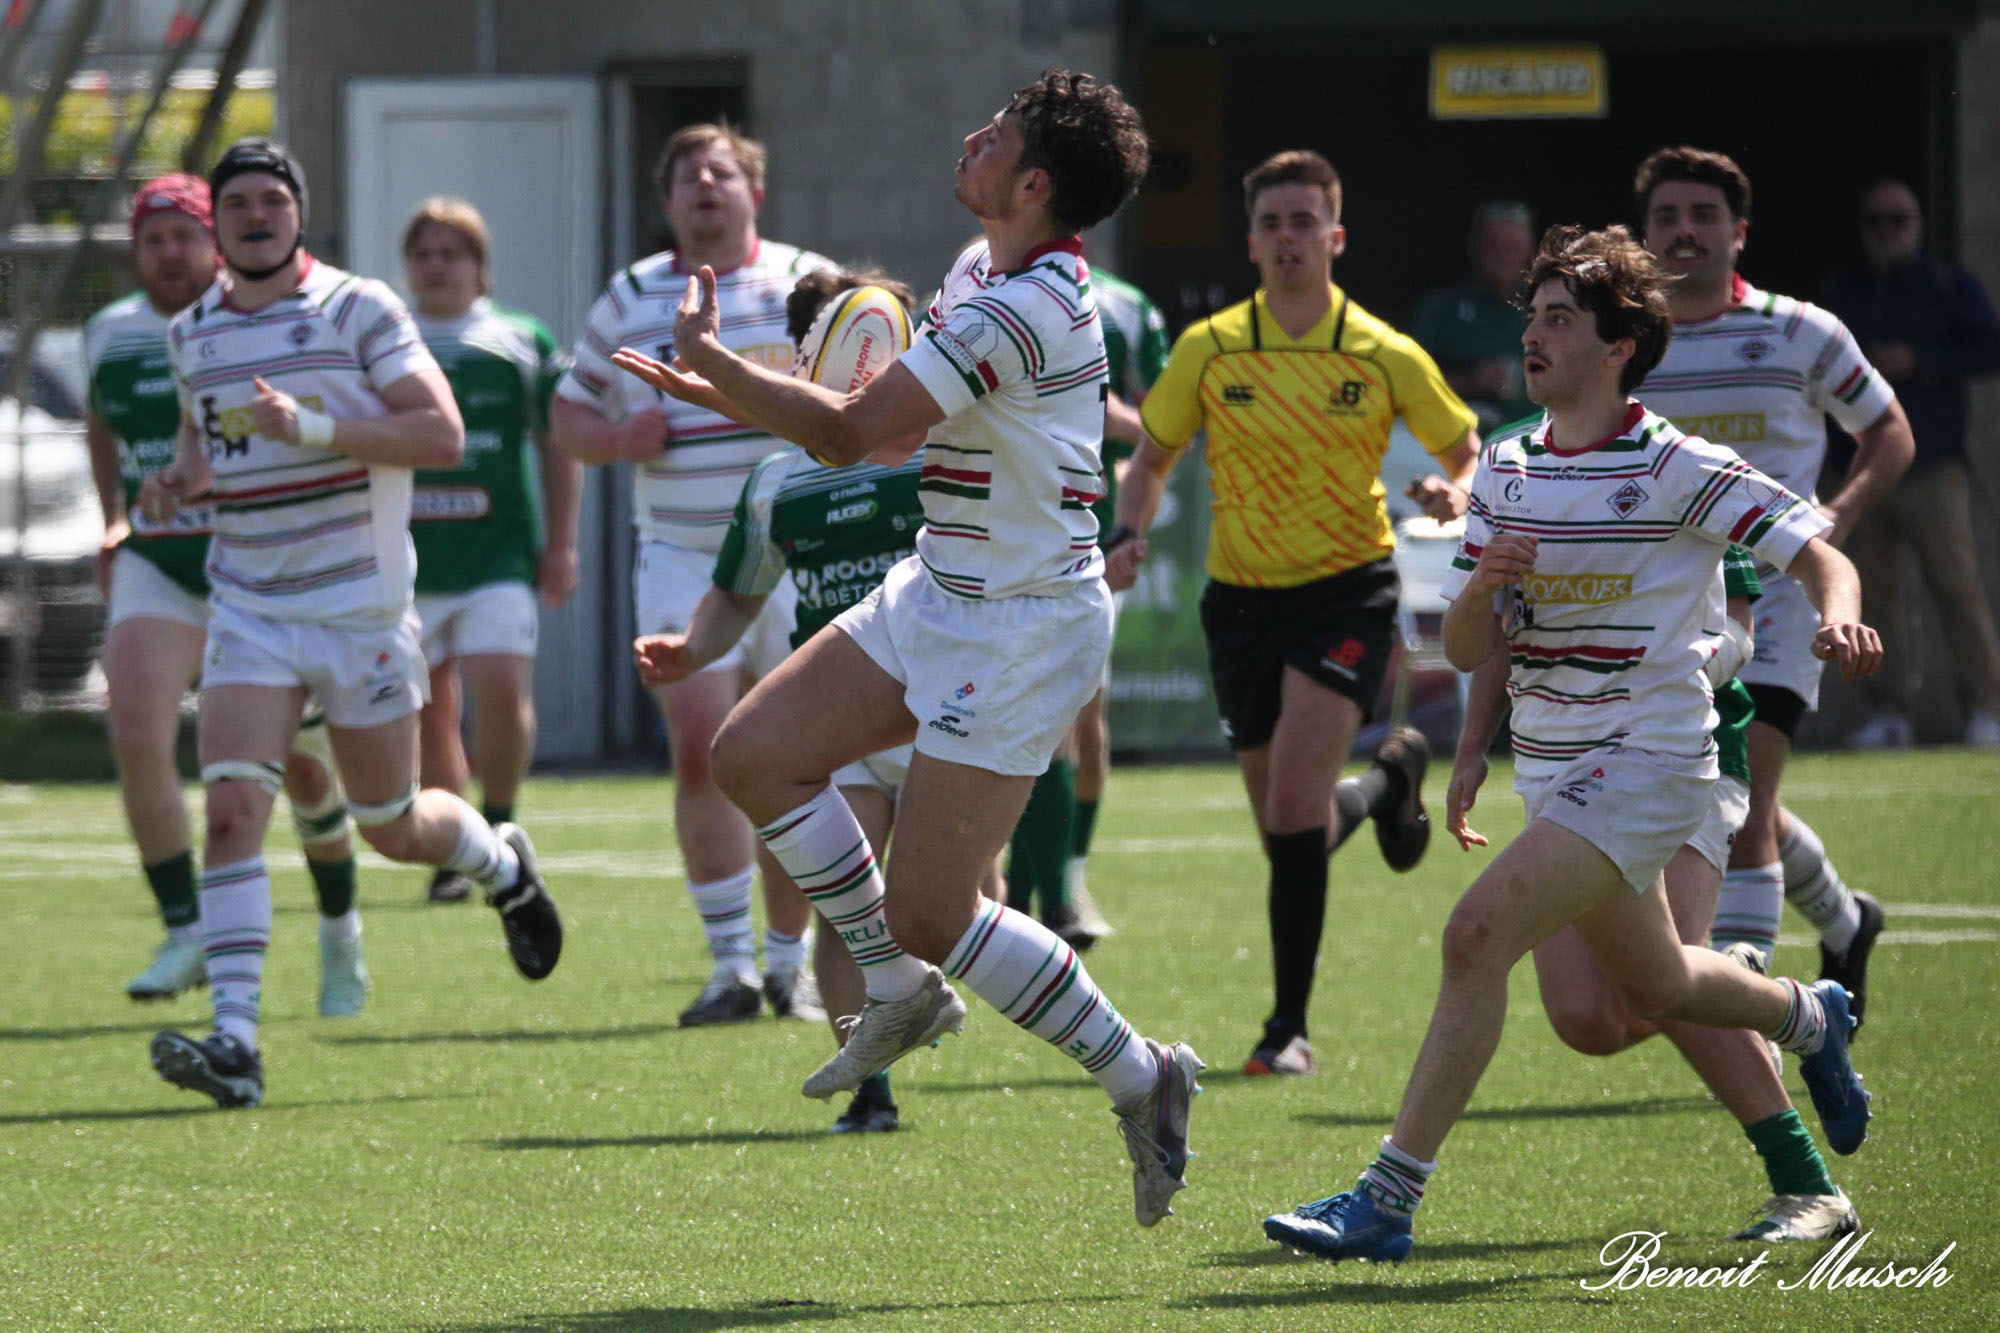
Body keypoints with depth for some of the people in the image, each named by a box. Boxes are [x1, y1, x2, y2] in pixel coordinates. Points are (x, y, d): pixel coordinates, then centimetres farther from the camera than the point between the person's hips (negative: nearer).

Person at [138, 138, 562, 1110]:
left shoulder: (358, 310, -6)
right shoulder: (191, 334, 8)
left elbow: (442, 434, -13)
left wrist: (313, 426, -24)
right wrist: (179, 479, 4)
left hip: (360, 608, -3)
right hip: (250, 614, 3)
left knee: (394, 832, 9)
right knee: (232, 805, -18)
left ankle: (502, 862, 44)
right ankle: (234, 1041, -22)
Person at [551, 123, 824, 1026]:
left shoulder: (810, 284, 4)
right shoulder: (631, 300, 9)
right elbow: (568, 416, 14)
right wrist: (618, 437, -7)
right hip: (681, 555, 1)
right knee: (701, 752, -12)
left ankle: (789, 963, 13)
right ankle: (730, 966, -7)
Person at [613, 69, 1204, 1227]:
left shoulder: (1026, 309, -25)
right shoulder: (982, 280, 7)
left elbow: (849, 432, -26)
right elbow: (893, 432, 18)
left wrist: (711, 359, -13)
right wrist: (721, 392, 15)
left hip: (1022, 629, -10)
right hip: (938, 599, 10)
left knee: (928, 912, -9)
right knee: (756, 755, 6)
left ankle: (1140, 1075, 6)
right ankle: (903, 993, 18)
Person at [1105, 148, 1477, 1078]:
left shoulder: (1384, 357, -5)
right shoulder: (1208, 350, -1)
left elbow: (1465, 448, 6)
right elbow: (1154, 457, 10)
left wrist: (1456, 495, -16)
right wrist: (1128, 535, -8)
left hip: (1347, 590, -3)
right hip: (1242, 594, 3)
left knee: (1295, 802, -21)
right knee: (1285, 829, 9)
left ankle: (1289, 1026, -14)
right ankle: (1391, 781, 45)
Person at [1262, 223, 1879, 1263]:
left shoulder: (1674, 469, -12)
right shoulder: (1505, 468, 6)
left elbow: (1820, 558, -11)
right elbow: (1466, 652, 6)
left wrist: (1839, 621, -34)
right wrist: (1484, 588, -17)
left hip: (1644, 763, -8)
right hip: (1551, 772, 8)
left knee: (1477, 936, -23)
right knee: (1650, 986, 23)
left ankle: (1388, 1201, -23)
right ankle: (1806, 1018, 56)